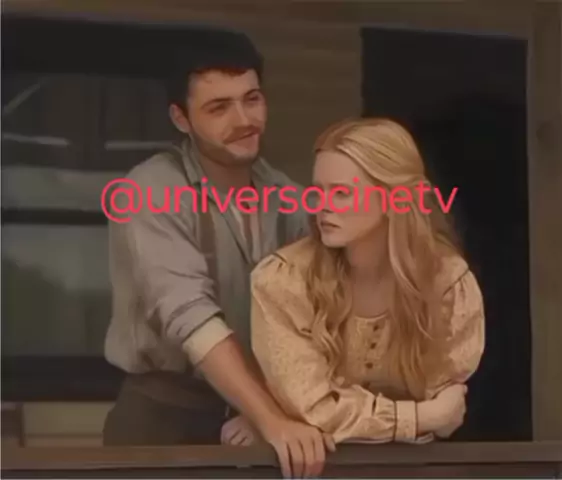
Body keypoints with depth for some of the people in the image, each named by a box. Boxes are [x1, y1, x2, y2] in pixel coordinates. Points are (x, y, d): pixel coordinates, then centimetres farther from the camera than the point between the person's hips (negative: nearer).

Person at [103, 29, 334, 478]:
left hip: (251, 408, 4)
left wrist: (272, 414, -19)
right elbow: (190, 315, -27)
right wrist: (273, 421, -35)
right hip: (165, 412, -4)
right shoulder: (153, 192, -16)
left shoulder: (286, 199, 1)